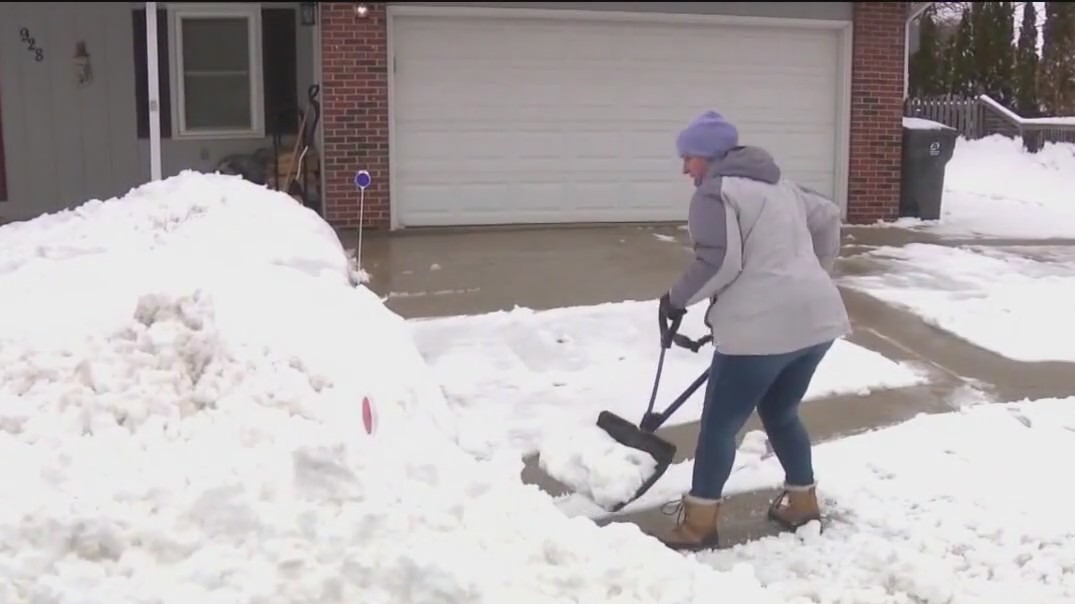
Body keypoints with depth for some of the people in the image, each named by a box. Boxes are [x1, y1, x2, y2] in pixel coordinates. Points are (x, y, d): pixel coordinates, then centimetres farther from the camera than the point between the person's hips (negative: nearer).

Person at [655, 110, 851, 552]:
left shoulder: (715, 193, -5)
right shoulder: (776, 182, 21)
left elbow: (718, 263, -15)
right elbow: (827, 217, 26)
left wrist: (677, 299, -2)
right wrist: (815, 274, 33)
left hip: (763, 326, -9)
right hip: (816, 317, 9)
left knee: (720, 421, 3)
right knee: (782, 413, 25)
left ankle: (700, 521, 10)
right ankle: (802, 503, 32)